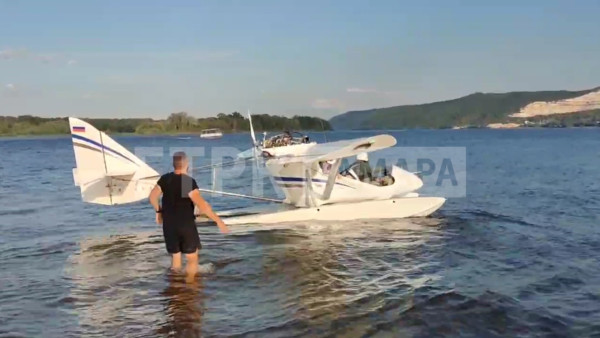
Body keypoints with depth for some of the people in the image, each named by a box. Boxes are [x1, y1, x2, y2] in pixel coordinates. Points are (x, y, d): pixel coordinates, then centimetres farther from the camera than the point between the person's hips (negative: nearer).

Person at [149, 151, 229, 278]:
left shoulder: (165, 179, -2)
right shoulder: (189, 181, -20)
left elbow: (152, 197, 8)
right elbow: (201, 204, -29)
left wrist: (158, 211, 25)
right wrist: (218, 221, -27)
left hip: (169, 225, 6)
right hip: (186, 225, -6)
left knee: (175, 256, 19)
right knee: (192, 258, 7)